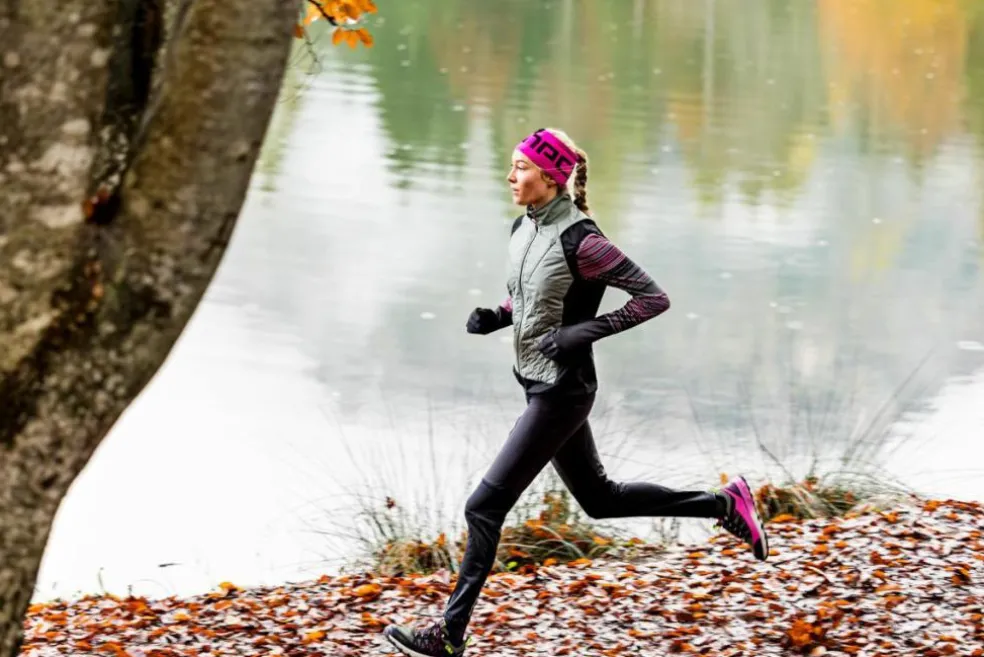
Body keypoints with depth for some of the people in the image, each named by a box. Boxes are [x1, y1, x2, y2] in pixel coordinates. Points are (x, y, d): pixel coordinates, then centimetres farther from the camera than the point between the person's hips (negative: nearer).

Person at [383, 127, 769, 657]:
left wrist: (585, 331, -24)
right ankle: (723, 504, 29)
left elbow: (653, 298, -20)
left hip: (561, 392, -10)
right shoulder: (524, 228, 4)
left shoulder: (580, 241, -21)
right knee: (599, 498, 20)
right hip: (536, 382, 10)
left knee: (484, 507, -6)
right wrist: (495, 317, 0)